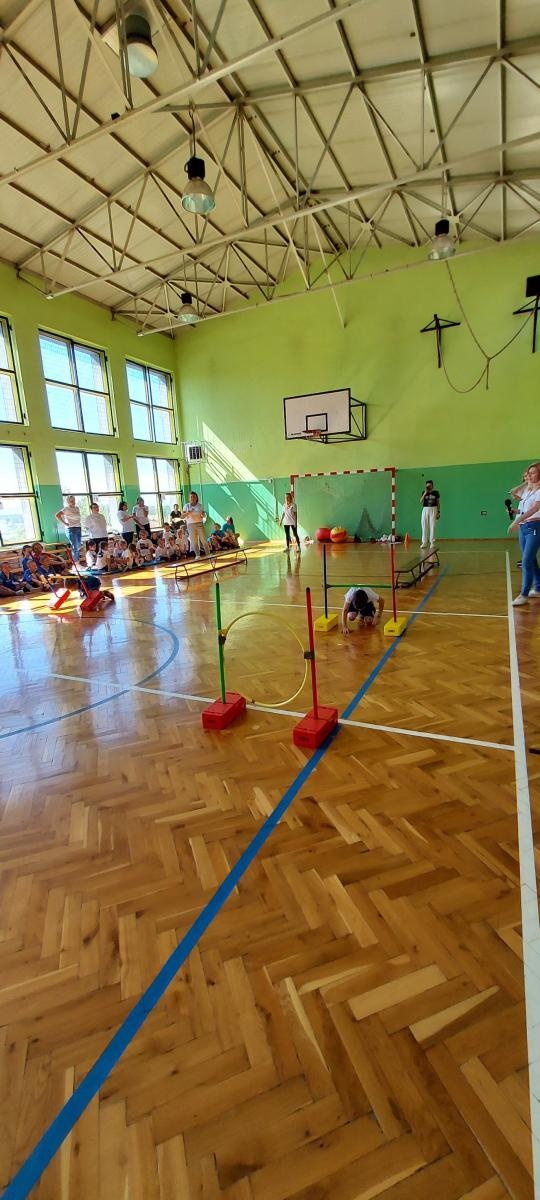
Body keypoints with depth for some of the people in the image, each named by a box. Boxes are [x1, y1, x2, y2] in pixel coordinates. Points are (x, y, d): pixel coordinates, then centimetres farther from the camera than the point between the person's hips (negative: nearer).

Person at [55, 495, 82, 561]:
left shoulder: (77, 508, 12)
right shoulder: (66, 509, -9)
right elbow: (57, 515, -19)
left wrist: (79, 523, 12)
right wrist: (65, 523, -15)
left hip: (78, 528, 7)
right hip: (71, 529, -7)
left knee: (78, 547, 10)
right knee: (75, 547, -8)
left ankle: (78, 562, 17)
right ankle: (75, 563, -3)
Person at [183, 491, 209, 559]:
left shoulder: (200, 505, 5)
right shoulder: (186, 506, 3)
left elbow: (204, 515, 9)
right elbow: (182, 516, -2)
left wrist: (203, 515, -15)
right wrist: (187, 513, -22)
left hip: (199, 524, 0)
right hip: (191, 525, 0)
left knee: (203, 539, -4)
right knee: (193, 541, 0)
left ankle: (208, 553, 3)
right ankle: (197, 555, 6)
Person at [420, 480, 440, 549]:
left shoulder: (436, 493, 3)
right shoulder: (424, 492, 4)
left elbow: (438, 503, 6)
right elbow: (421, 501, -8)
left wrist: (438, 512, 0)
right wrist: (425, 493, -15)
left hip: (433, 509, -1)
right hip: (425, 510, 1)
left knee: (432, 526, -1)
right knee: (424, 526, 0)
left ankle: (432, 542, 5)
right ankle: (424, 543, 4)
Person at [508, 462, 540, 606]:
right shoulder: (526, 489, 13)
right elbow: (512, 492, 30)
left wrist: (516, 521, -32)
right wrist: (525, 483, 12)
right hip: (523, 527, 8)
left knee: (526, 561, -14)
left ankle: (524, 594, -10)